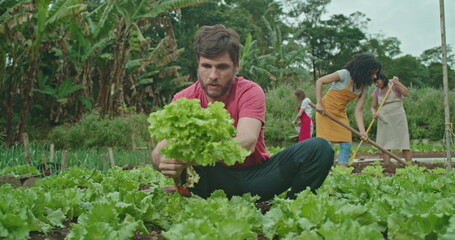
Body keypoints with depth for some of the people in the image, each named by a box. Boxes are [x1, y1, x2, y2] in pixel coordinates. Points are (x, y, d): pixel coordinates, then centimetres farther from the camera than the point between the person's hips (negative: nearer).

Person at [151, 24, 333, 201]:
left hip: (256, 177, 0)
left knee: (319, 148, -22)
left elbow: (247, 142, -31)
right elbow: (159, 151, -19)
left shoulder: (250, 92, -13)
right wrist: (164, 161, -46)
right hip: (216, 180, 1)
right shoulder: (184, 99, -8)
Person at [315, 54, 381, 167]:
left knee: (346, 144, -1)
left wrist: (362, 131, -17)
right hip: (326, 110, -6)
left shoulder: (365, 87, -2)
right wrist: (319, 103, -20)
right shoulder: (345, 74, -20)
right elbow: (319, 82, -15)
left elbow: (358, 110, -5)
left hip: (340, 114, 7)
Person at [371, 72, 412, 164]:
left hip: (398, 117, -3)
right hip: (384, 120, 3)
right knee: (385, 145, -1)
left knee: (404, 142, -4)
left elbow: (406, 94, -12)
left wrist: (397, 83, -18)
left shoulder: (393, 83, -2)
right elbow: (373, 107, 11)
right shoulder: (377, 91, 7)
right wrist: (374, 113, -11)